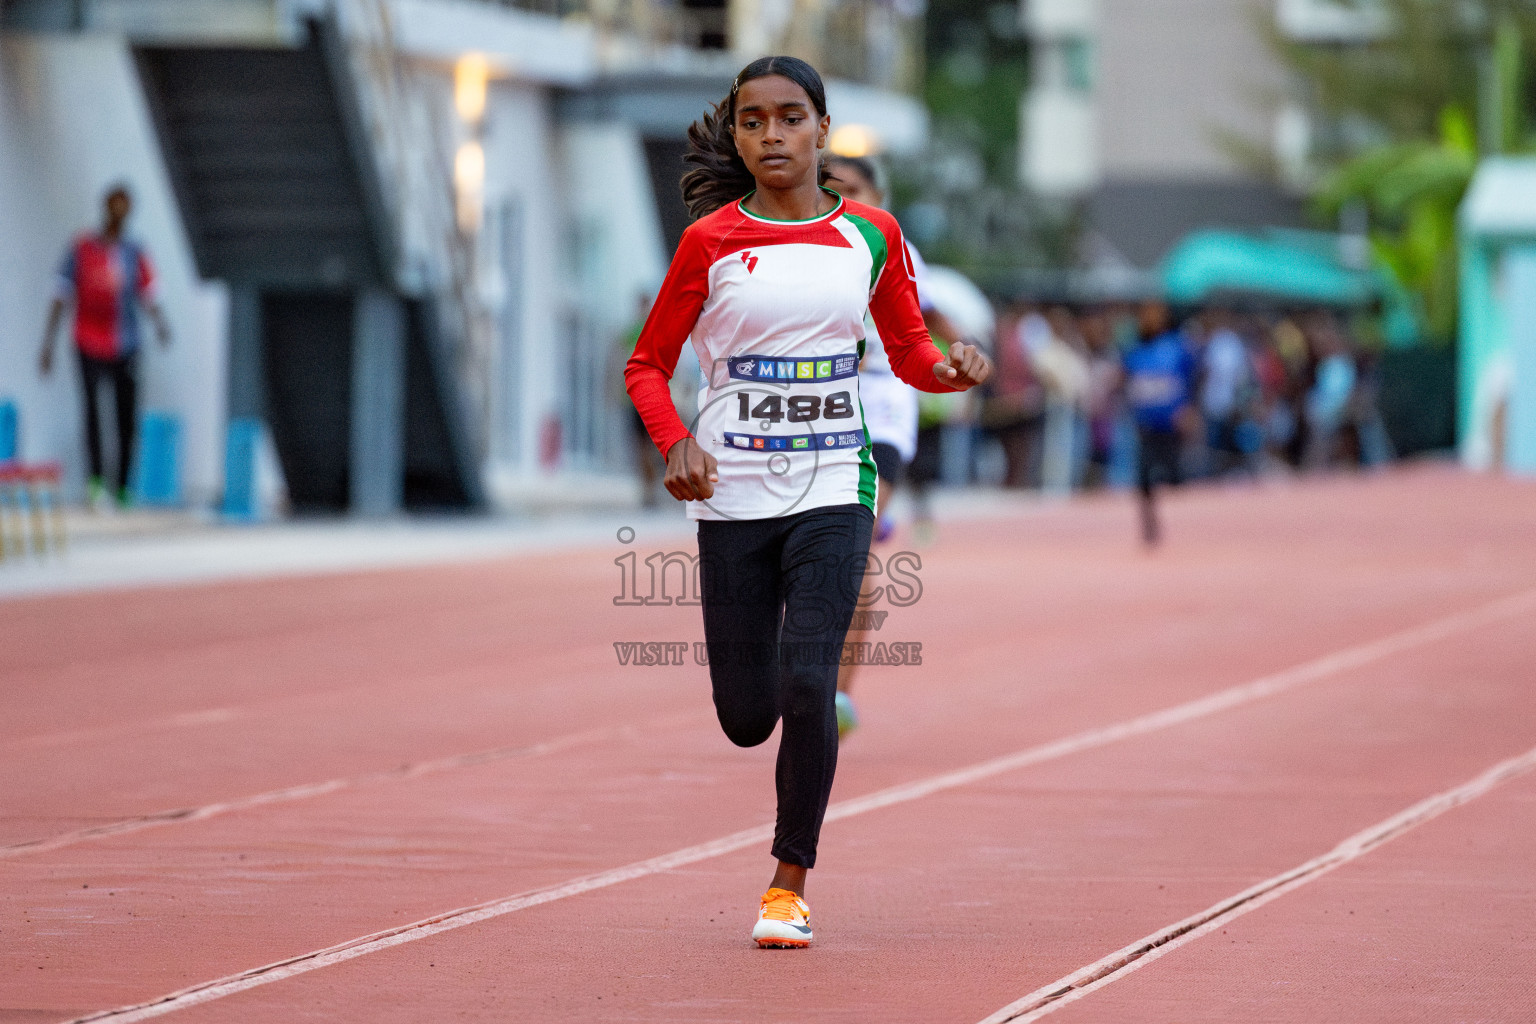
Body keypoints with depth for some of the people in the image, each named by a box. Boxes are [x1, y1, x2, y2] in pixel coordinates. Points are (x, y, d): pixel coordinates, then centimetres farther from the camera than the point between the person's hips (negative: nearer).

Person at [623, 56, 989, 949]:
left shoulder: (870, 236, 3)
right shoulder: (711, 242, -2)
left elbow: (909, 350, 14)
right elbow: (648, 365, 6)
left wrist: (952, 371, -9)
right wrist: (677, 443, -13)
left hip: (833, 487, 0)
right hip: (734, 496, 0)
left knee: (808, 688, -15)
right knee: (746, 718, 0)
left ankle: (791, 883, 2)